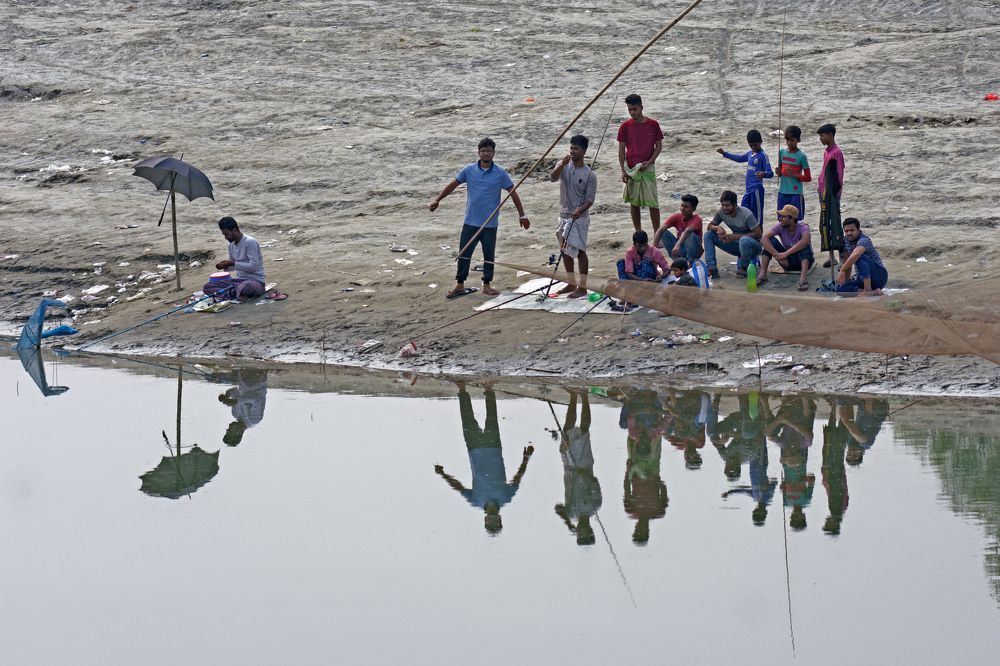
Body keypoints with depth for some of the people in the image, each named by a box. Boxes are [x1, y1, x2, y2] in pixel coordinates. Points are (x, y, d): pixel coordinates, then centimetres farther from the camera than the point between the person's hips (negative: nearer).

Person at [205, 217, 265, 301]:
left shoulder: (250, 242, -15)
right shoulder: (231, 245, 10)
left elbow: (253, 266, -22)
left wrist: (232, 263, -20)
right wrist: (226, 266, 1)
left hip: (255, 281, -8)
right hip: (239, 280, 8)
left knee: (245, 287, -46)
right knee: (207, 287, -7)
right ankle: (239, 292, -16)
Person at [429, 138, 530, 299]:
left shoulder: (500, 173, -4)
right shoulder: (469, 170, 0)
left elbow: (513, 193, 0)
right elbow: (453, 185, 7)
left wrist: (522, 215, -2)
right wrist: (437, 200, 1)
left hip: (490, 223, -1)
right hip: (470, 222, 1)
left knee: (489, 255, 7)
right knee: (464, 253, 3)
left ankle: (486, 285, 19)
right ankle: (460, 286, 12)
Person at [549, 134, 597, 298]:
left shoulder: (589, 174, -9)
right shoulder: (563, 166, 3)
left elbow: (590, 199, -12)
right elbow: (552, 178, -15)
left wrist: (580, 210, -30)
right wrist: (562, 165, -32)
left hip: (579, 217, -6)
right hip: (564, 215, 6)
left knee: (579, 251, -6)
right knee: (566, 250, 13)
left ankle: (582, 287, -1)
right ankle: (571, 283, 26)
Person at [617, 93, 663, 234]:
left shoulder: (653, 125, 0)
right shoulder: (625, 126, 1)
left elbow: (659, 146, 5)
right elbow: (621, 149, 3)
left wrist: (649, 162, -9)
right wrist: (623, 171, -3)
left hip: (647, 168, -1)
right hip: (631, 169, 1)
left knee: (653, 202, -5)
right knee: (634, 202, 7)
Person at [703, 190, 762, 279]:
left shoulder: (746, 214, -25)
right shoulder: (722, 212, -8)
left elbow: (758, 234, -22)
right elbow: (710, 226, 3)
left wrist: (735, 237, -26)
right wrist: (718, 228, -23)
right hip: (737, 245, 6)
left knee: (744, 240, -43)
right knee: (708, 235, -8)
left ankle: (743, 267, -14)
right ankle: (712, 268, -17)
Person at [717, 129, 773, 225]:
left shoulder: (763, 156, -10)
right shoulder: (750, 153, 14)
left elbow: (770, 173, -16)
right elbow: (739, 158, 34)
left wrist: (764, 174, -39)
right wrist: (724, 153, 36)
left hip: (757, 189, -9)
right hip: (749, 189, 9)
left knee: (757, 214, -7)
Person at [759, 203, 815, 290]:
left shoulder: (802, 227, -20)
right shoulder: (780, 227, -10)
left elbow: (805, 240, -42)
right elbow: (763, 239, -23)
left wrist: (786, 254, -43)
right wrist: (777, 255, -35)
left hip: (803, 260, -3)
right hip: (788, 262, 3)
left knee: (804, 246, -34)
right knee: (771, 240, -16)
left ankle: (803, 277, -49)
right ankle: (762, 274, -22)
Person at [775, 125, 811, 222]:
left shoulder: (801, 156, -7)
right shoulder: (782, 152, 8)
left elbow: (808, 178, -4)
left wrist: (794, 174, -18)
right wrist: (778, 172, -1)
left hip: (796, 193, -5)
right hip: (782, 192, 5)